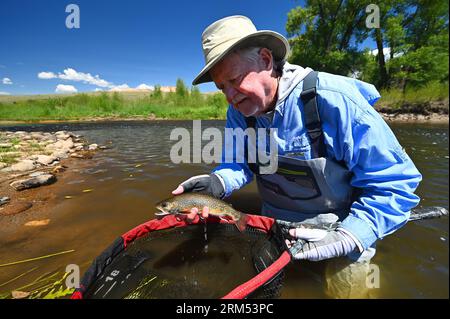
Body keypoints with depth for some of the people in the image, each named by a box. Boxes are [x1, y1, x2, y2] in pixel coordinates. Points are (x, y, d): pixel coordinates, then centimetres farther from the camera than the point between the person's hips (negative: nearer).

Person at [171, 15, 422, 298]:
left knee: (343, 290, 17)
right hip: (276, 228, 6)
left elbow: (396, 182, -23)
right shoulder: (240, 110, -11)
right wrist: (218, 183, -28)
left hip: (343, 232, -4)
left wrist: (349, 238, -33)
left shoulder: (332, 99, -29)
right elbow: (240, 163, -5)